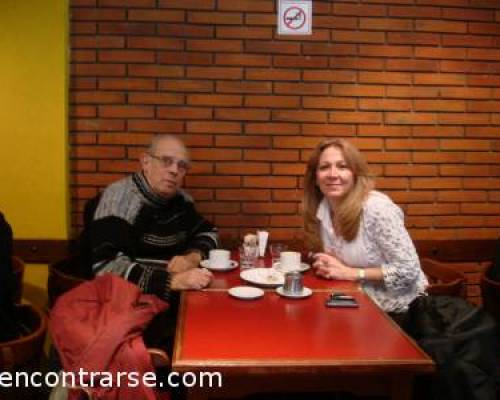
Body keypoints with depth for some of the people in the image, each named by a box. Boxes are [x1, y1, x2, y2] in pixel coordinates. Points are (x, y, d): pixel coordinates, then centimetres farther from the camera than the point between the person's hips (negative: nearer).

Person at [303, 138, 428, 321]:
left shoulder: (377, 207, -23)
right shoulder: (322, 209, -4)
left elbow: (409, 270, -21)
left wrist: (350, 273, -21)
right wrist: (326, 265, -10)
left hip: (398, 310, -5)